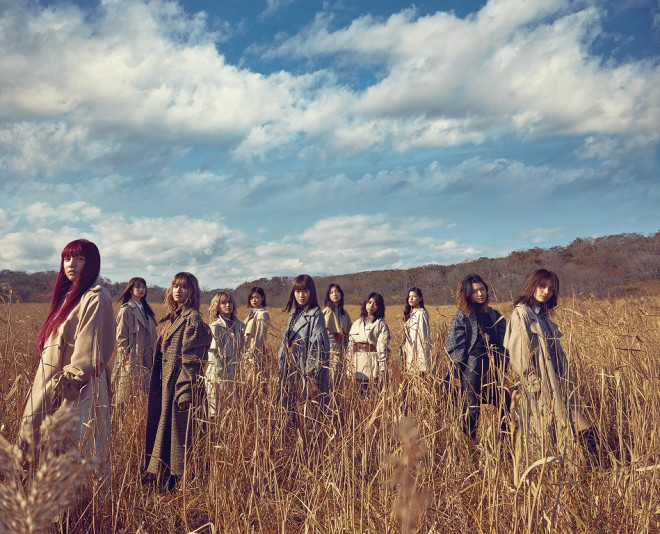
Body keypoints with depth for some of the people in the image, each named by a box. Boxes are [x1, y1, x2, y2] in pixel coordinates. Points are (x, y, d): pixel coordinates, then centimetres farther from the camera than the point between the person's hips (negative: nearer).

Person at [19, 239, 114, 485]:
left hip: (78, 392, -9)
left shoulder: (95, 299, -12)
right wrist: (54, 384, 13)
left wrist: (66, 382, -17)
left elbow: (89, 355, -17)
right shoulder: (69, 296, 15)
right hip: (55, 387, 9)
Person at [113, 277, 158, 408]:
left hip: (146, 358, 6)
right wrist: (125, 360, -14)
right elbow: (121, 338, -9)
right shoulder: (126, 310, -6)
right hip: (132, 359, -6)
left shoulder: (146, 310, 14)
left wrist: (154, 356, 11)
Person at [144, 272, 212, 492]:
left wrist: (185, 391, -21)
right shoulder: (172, 317, 13)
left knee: (178, 431, 0)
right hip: (165, 383, 9)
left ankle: (175, 480, 11)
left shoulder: (193, 318, -12)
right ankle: (164, 474, 28)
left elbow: (191, 359, -18)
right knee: (163, 428, 15)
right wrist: (156, 380, 15)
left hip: (180, 383, -9)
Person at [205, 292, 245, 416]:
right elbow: (212, 352, -12)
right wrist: (222, 372, -15)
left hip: (235, 372, 6)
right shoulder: (215, 326, -7)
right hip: (218, 374, -6)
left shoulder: (239, 326, 11)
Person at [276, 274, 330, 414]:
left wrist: (313, 374, -19)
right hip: (290, 368, 7)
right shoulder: (293, 314, 15)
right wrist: (282, 364, 14)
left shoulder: (315, 315, -10)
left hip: (306, 369, -7)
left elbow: (318, 345, -15)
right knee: (286, 406, 10)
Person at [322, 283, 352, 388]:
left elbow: (348, 331, 21)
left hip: (342, 348, 6)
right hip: (331, 347, -6)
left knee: (340, 373, 4)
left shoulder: (344, 313, 14)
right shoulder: (327, 311, -5)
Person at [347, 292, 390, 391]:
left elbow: (382, 348, -8)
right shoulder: (357, 323, 13)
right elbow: (350, 346, 12)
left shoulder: (381, 325, -2)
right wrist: (349, 368, 7)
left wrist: (382, 372, -13)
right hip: (358, 363, 4)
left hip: (373, 363, -4)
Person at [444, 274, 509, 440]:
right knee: (472, 409, 0)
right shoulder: (461, 317, -3)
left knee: (505, 406, 3)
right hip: (472, 367, -5)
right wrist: (459, 374, -9)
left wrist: (503, 368, 11)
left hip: (494, 368, 5)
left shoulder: (495, 315, 11)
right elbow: (455, 347, -5)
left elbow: (503, 343, 16)